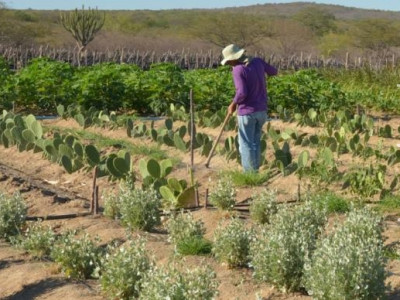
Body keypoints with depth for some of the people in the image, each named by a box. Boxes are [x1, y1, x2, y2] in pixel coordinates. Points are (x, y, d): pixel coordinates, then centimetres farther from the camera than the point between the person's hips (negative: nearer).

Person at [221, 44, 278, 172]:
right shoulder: (258, 62, 1)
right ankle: (255, 170, 23)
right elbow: (274, 71, 16)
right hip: (262, 110, 7)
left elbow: (242, 93, -25)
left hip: (247, 112, -7)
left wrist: (233, 104, -9)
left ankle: (249, 173, 6)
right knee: (256, 142, 17)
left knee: (246, 144, 3)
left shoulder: (238, 70, -18)